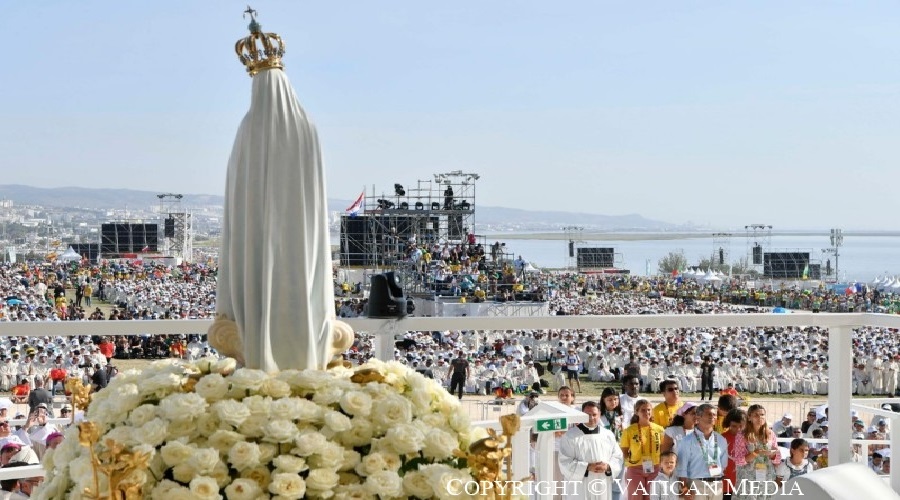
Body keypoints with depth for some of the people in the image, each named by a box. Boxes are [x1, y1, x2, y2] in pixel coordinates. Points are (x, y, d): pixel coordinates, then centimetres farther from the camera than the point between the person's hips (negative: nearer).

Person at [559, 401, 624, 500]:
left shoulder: (608, 435, 10)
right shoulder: (570, 436, -4)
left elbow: (617, 457, 12)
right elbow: (565, 462, -8)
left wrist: (608, 467, -9)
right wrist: (587, 467, -17)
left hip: (602, 488, 4)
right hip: (580, 490, -4)